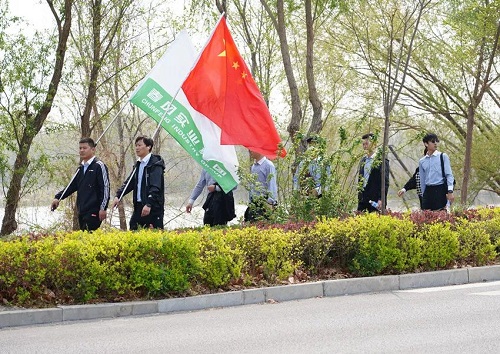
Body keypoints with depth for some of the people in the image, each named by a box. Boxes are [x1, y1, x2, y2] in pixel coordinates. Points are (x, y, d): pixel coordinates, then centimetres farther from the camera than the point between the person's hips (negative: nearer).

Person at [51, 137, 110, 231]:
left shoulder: (99, 166, -4)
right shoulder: (81, 168, 19)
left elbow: (105, 188, -9)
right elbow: (72, 186, 22)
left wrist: (103, 208, -14)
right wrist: (58, 197, 9)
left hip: (93, 212, -8)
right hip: (82, 212, 8)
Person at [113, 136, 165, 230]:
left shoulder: (155, 164, -9)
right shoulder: (138, 164, 18)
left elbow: (155, 187, -18)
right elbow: (129, 183, 17)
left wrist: (149, 204, -28)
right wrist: (118, 196, 2)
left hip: (153, 207, -8)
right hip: (139, 206, 8)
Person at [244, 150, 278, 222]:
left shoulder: (268, 165, -10)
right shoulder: (253, 166, 13)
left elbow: (271, 185, -14)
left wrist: (270, 202, -19)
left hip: (264, 202, -8)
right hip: (253, 202, 8)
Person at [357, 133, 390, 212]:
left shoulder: (381, 161, -7)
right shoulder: (363, 160, 16)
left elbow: (385, 182, -10)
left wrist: (381, 199, -16)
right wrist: (359, 196, 15)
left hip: (375, 200, -7)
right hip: (363, 200, 7)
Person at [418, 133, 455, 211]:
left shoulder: (443, 156, 2)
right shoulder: (422, 161, 11)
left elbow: (449, 175, -4)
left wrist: (450, 191, -13)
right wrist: (423, 195, 15)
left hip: (440, 190, -3)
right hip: (428, 191, 3)